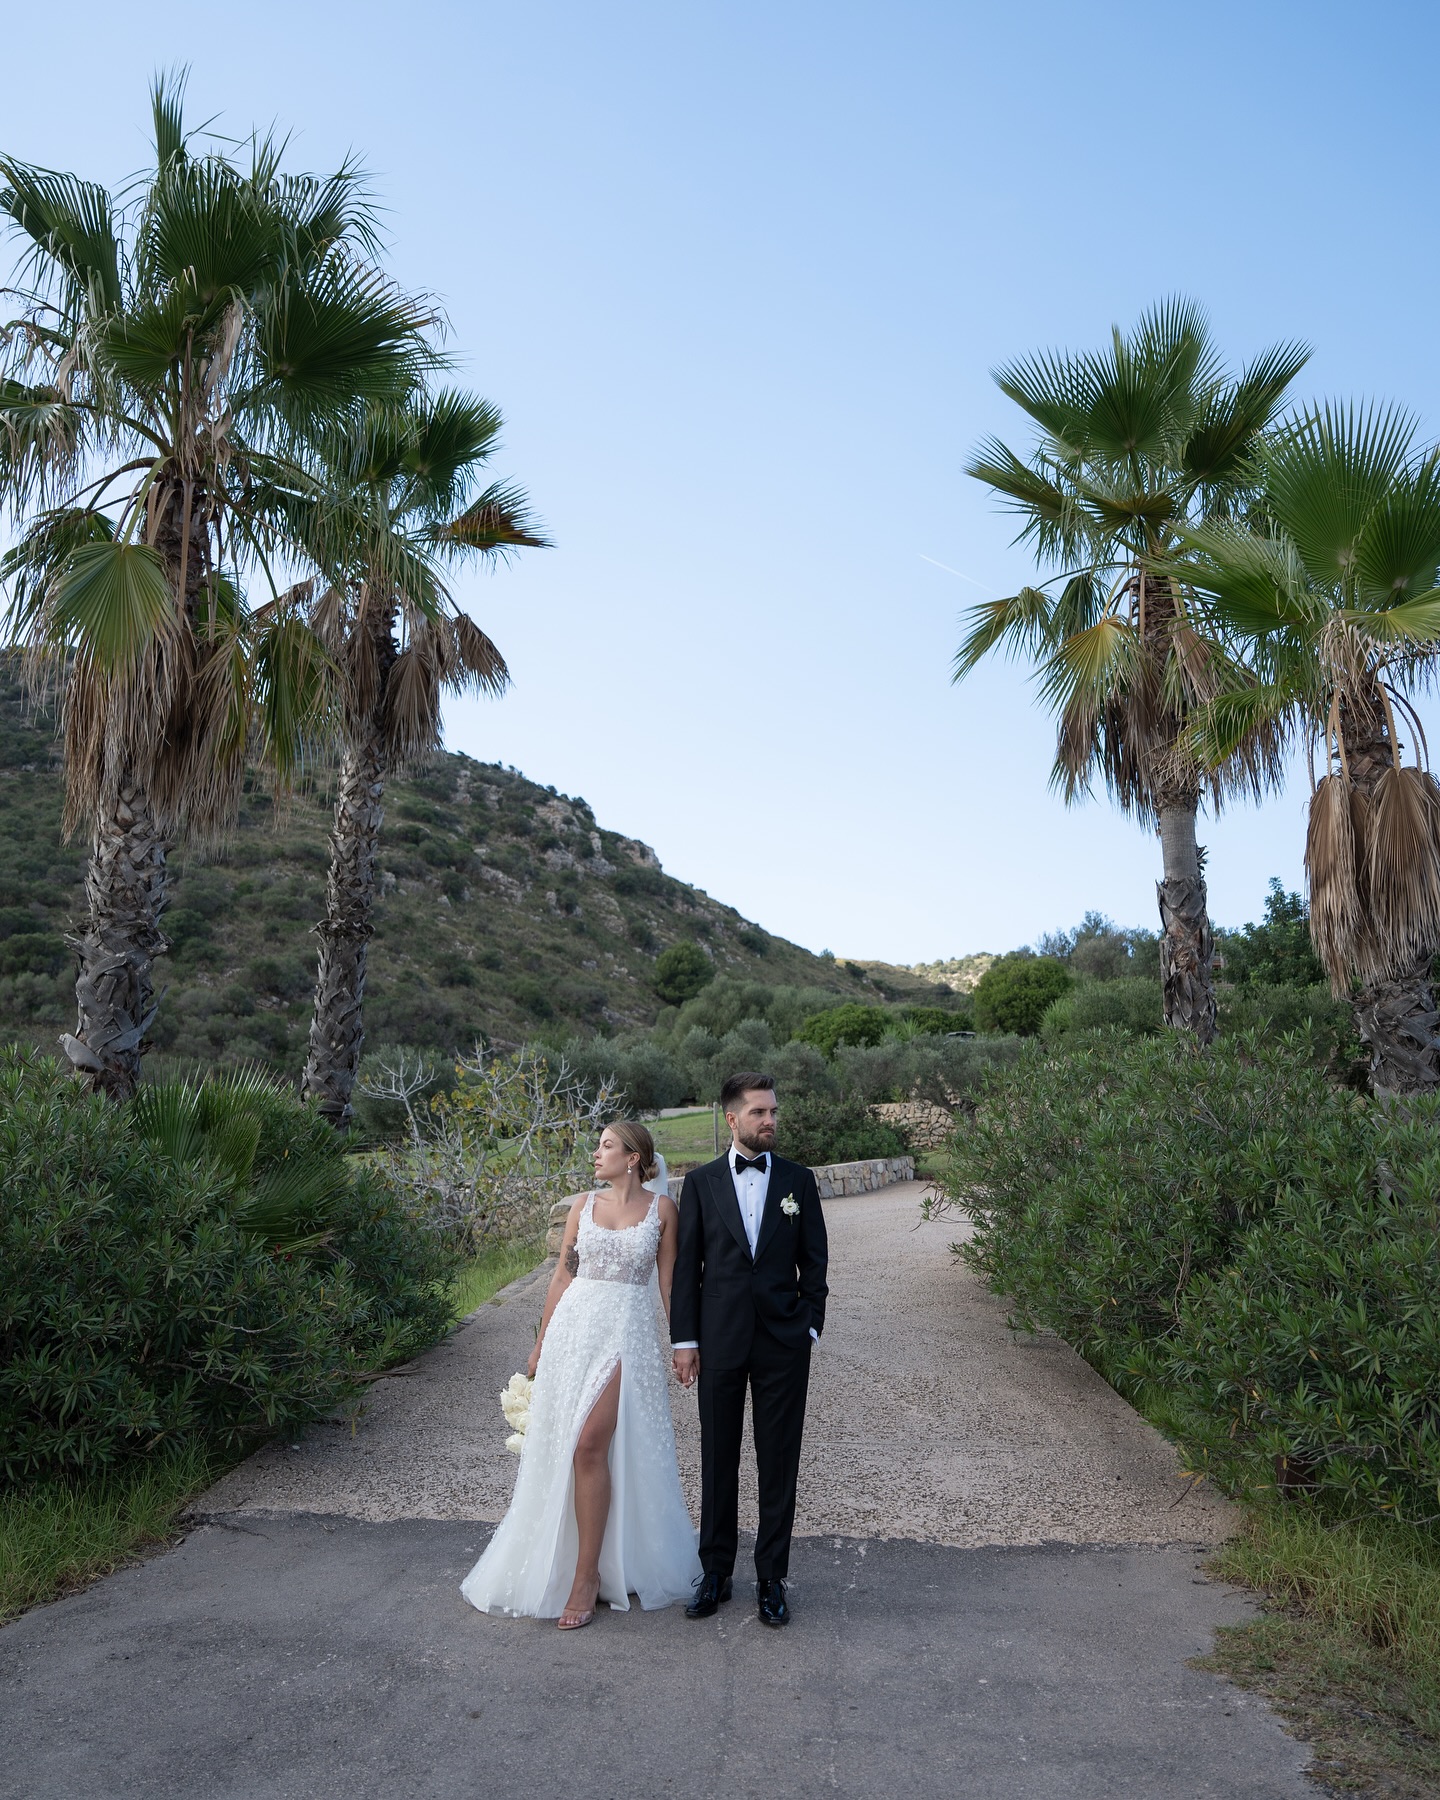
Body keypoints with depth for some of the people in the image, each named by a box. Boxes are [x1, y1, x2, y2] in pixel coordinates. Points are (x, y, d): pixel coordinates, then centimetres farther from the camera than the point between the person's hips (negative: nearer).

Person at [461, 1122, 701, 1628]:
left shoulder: (662, 1209, 0)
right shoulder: (584, 1205, 8)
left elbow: (669, 1282, 3)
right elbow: (562, 1275, 11)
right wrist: (542, 1342, 10)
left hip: (627, 1334, -4)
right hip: (574, 1329, 4)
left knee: (590, 1445, -13)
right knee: (562, 1449, 8)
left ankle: (587, 1575, 0)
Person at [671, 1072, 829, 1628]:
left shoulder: (798, 1180, 3)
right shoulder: (701, 1183, 1)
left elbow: (815, 1261, 6)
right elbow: (685, 1266, 2)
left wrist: (809, 1326, -1)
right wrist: (684, 1339, -1)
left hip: (783, 1342, 0)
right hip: (720, 1342, 0)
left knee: (779, 1463, 7)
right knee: (718, 1460, 11)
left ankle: (772, 1578, 22)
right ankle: (715, 1572, 26)